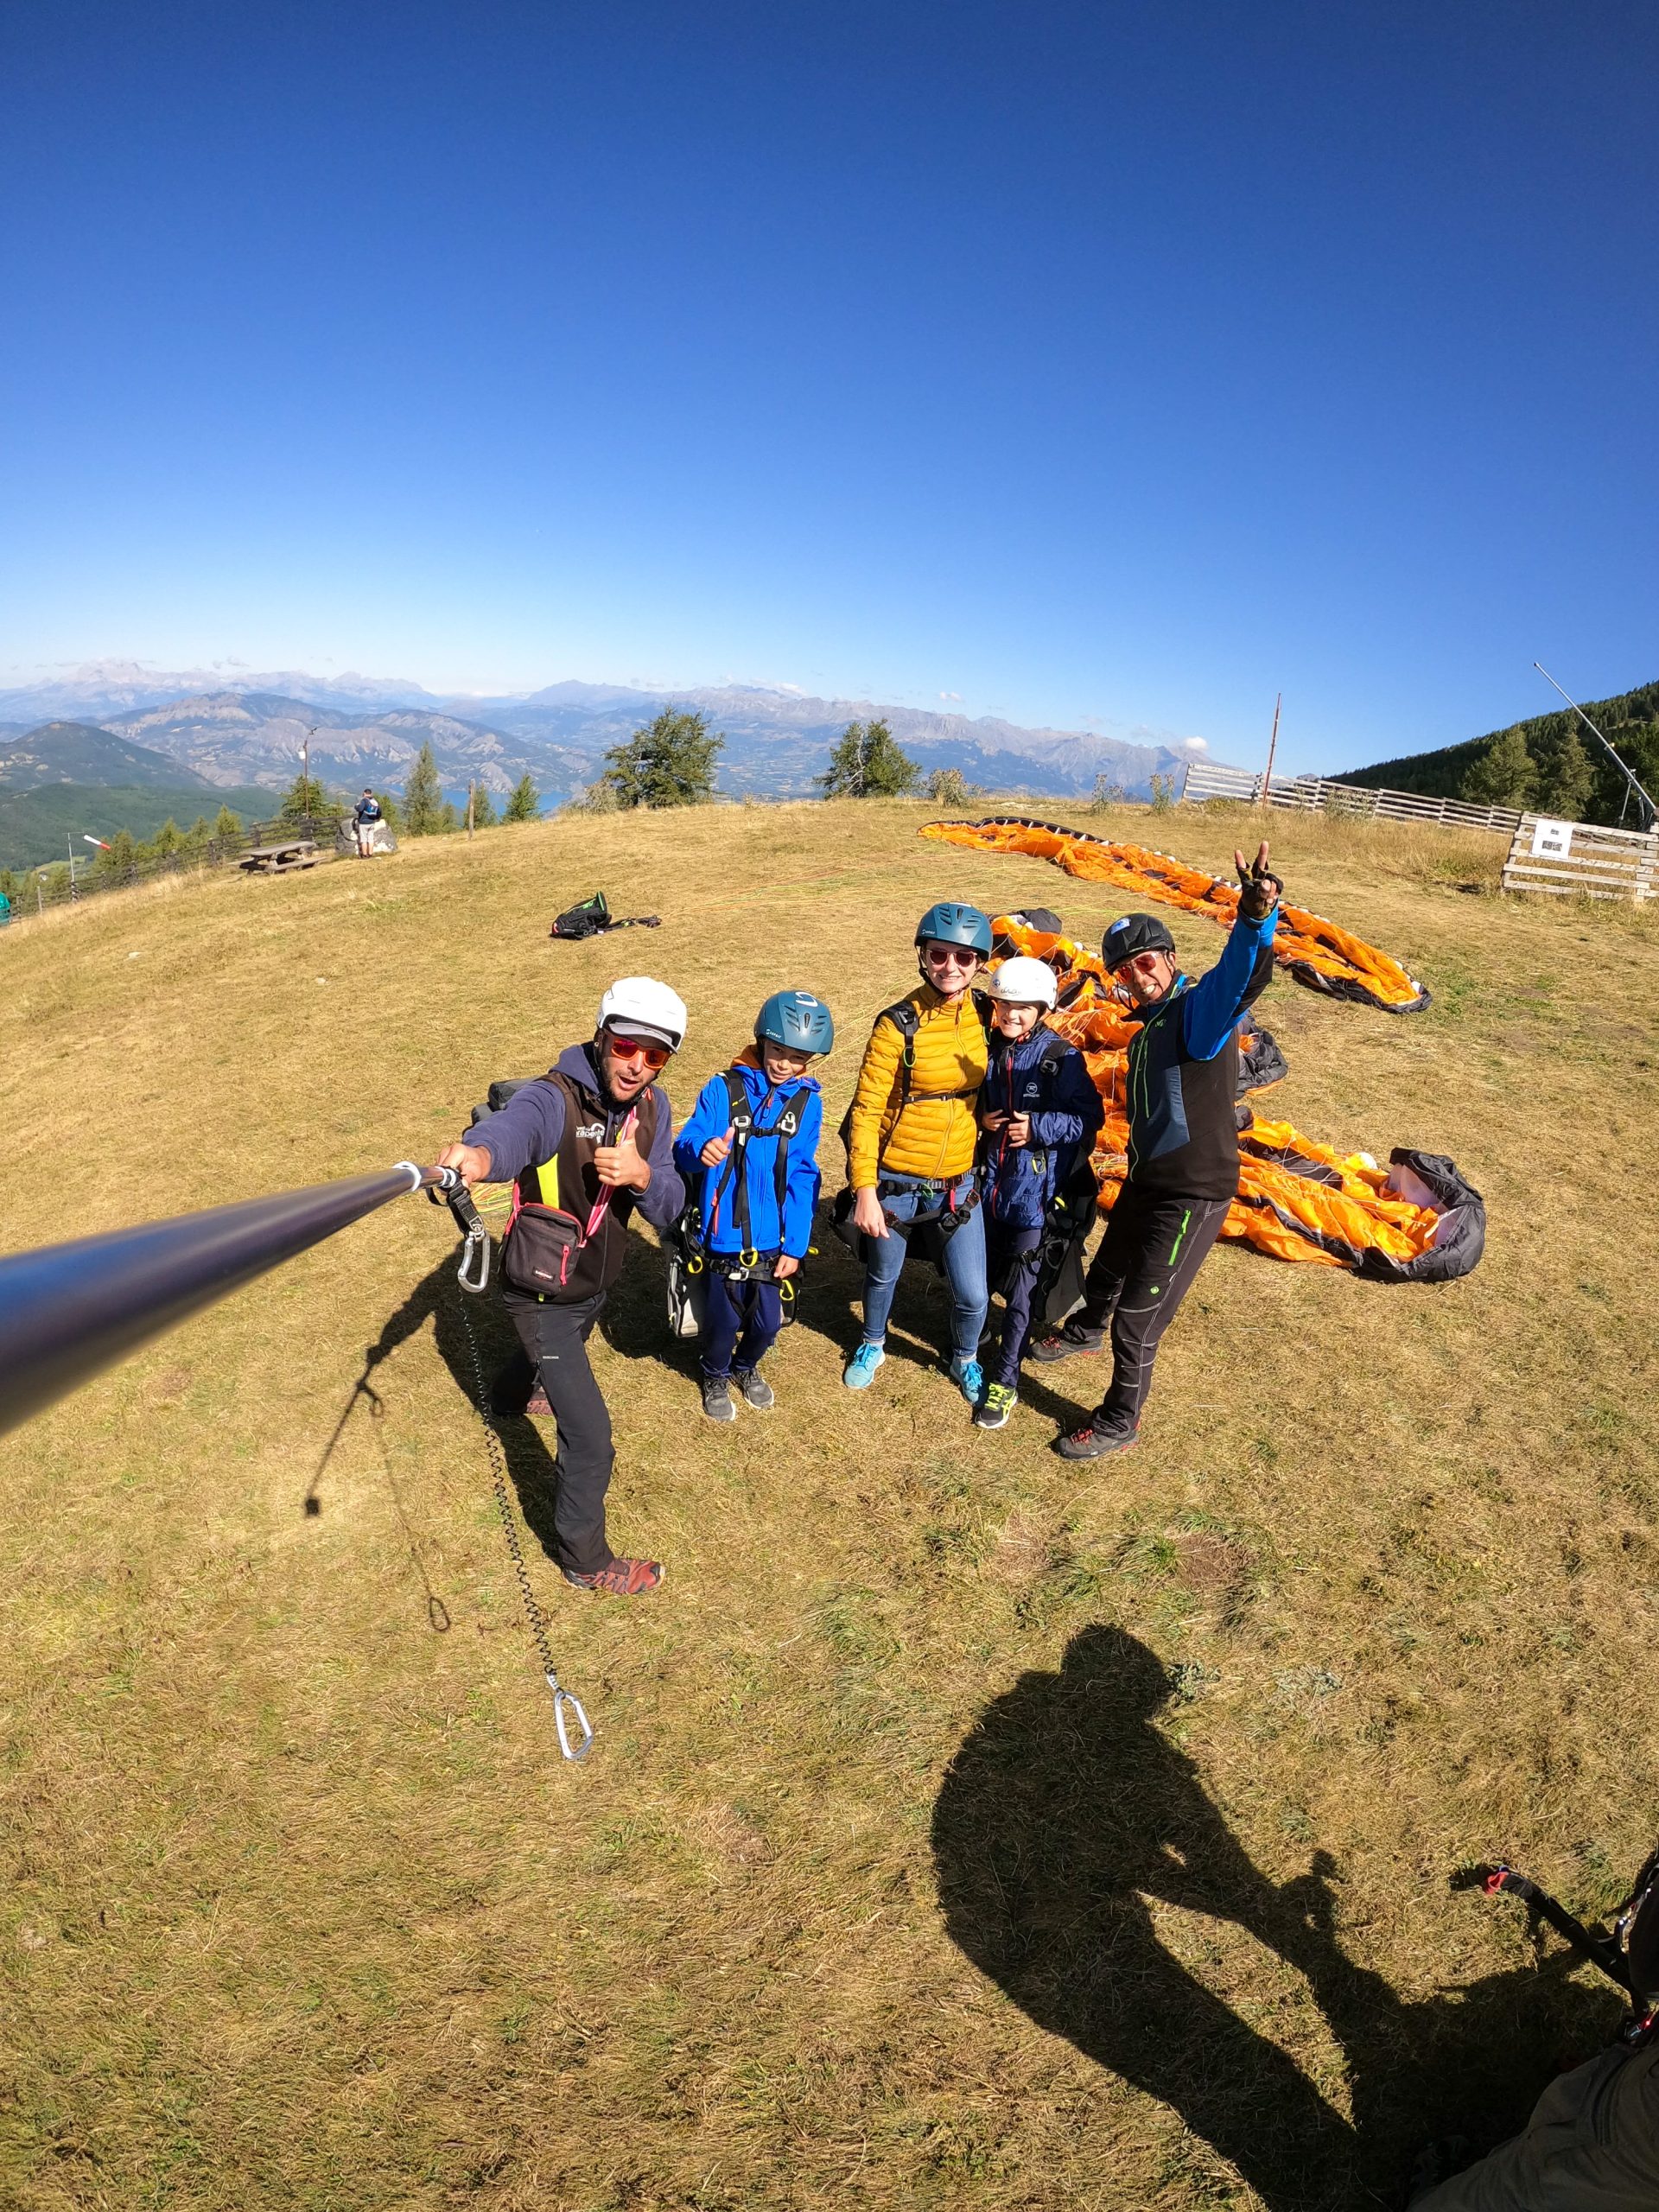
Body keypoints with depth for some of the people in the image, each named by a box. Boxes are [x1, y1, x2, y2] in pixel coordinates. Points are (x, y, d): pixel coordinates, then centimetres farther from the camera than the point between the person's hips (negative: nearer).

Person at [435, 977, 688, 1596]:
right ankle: (586, 1561, 19)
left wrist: (642, 1175, -37)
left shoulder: (651, 1105, -11)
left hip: (597, 1283, 7)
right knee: (590, 1439, -6)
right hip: (545, 1299, -7)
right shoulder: (555, 1098, -31)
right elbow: (516, 1124, -55)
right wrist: (481, 1152, -79)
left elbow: (669, 1209, -14)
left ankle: (527, 1390, 73)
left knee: (568, 1361, 37)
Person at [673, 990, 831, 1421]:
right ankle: (715, 1376, 42)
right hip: (726, 1235, -2)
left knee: (768, 1320, 12)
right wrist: (701, 1149, -37)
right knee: (725, 1317, 9)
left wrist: (795, 1245, -3)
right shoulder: (723, 1089, -9)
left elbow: (802, 1179, 0)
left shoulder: (807, 1102, -1)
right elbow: (684, 1145, -13)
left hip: (774, 1238, 2)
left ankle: (747, 1367, 47)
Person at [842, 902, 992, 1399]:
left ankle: (965, 1359, 37)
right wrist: (865, 1190, -17)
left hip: (959, 1183, 3)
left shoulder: (984, 1016, -5)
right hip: (895, 1181, -3)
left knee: (973, 1296, 4)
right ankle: (873, 1344, 49)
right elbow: (866, 1110, -14)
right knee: (882, 1275, 19)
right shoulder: (899, 1025, -17)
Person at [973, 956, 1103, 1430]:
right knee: (986, 1271, 17)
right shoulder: (987, 1050, 2)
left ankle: (1005, 1378, 15)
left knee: (1020, 1286, 2)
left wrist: (1037, 1127, -21)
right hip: (991, 1178, 4)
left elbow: (1090, 1118, -10)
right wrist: (982, 1119, -6)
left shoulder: (1062, 1058, -11)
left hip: (1037, 1187, -4)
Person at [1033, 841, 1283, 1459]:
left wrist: (1256, 918, -63)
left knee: (1136, 1322, 3)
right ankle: (1085, 1330, 63)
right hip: (1145, 1180, 9)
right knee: (1105, 1275, 31)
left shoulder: (1200, 1009, -20)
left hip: (1193, 1194, -9)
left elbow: (1239, 976, -43)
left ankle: (1119, 1423, 26)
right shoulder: (1149, 1025, 9)